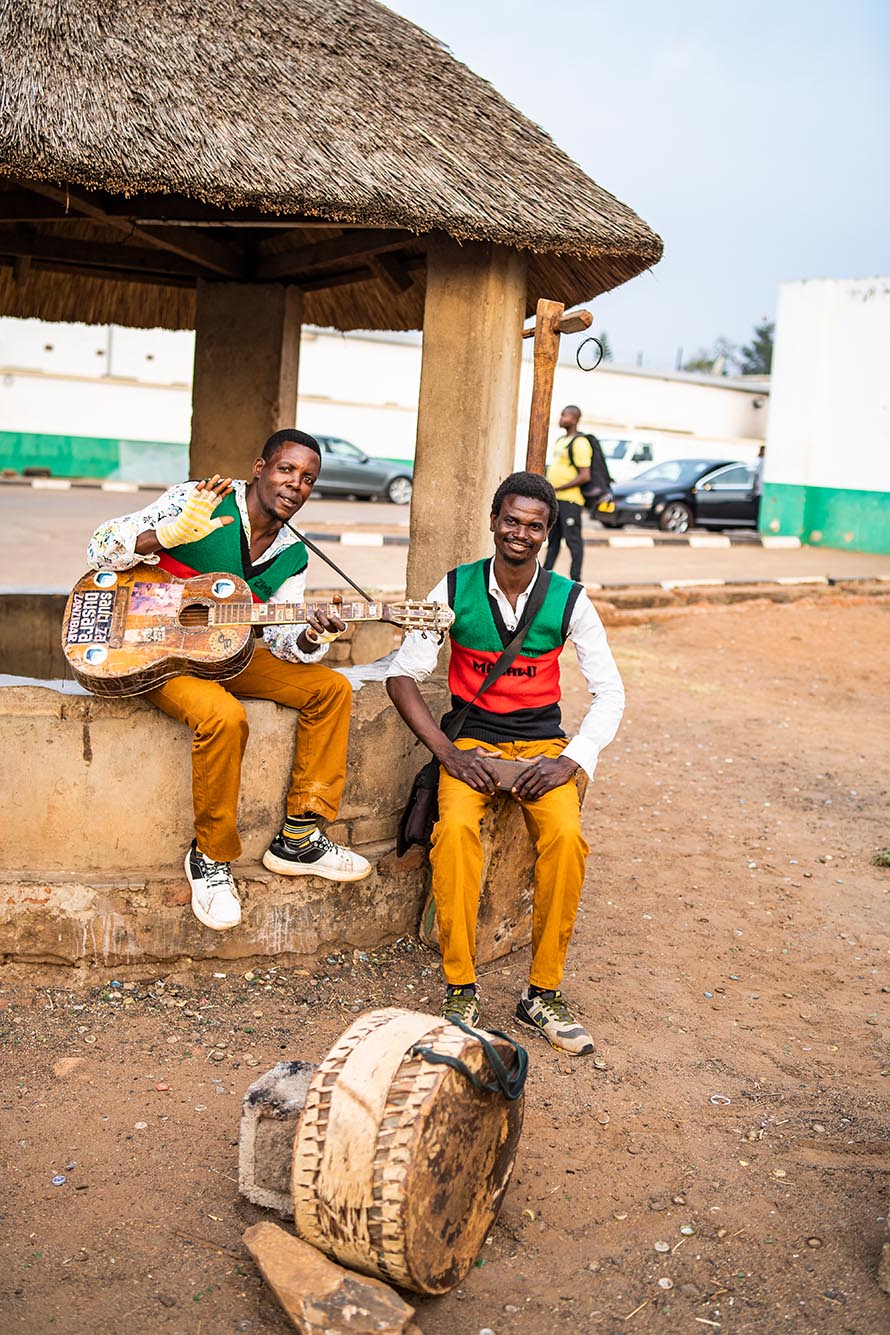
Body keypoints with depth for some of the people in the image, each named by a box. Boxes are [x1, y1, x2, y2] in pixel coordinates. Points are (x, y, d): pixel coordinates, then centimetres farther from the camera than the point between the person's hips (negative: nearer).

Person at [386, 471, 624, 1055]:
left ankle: (543, 992, -11)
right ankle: (461, 988, -18)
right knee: (455, 828, -32)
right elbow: (403, 674, -1)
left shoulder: (568, 600, -2)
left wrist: (570, 761, -13)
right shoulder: (456, 589, -3)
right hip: (473, 741, 0)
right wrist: (447, 752, -12)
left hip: (543, 744, 1)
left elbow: (610, 693, 2)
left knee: (567, 836, -28)